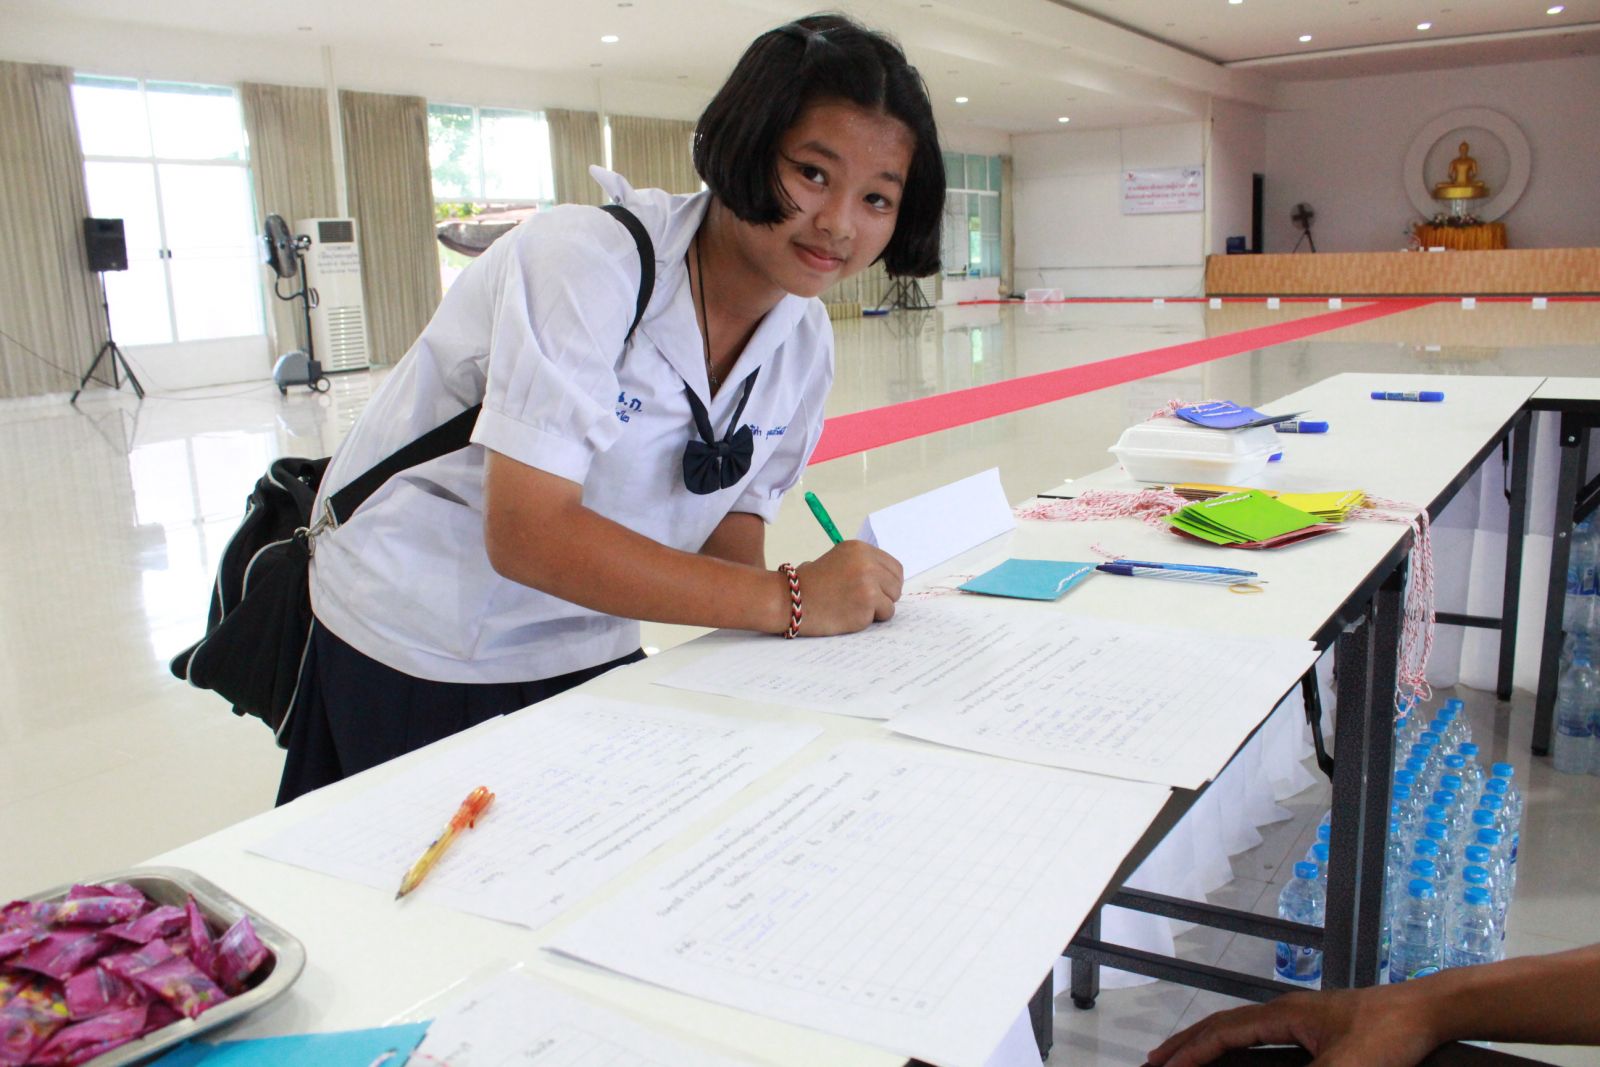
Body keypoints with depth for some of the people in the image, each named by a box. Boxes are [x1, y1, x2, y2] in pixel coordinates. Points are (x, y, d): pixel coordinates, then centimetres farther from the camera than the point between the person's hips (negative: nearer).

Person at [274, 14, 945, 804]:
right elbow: (527, 534, -33)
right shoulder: (582, 260, -26)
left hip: (586, 649, 6)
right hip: (416, 659, -5)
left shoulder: (804, 343, -5)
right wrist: (787, 600, -33)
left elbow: (729, 537, -1)